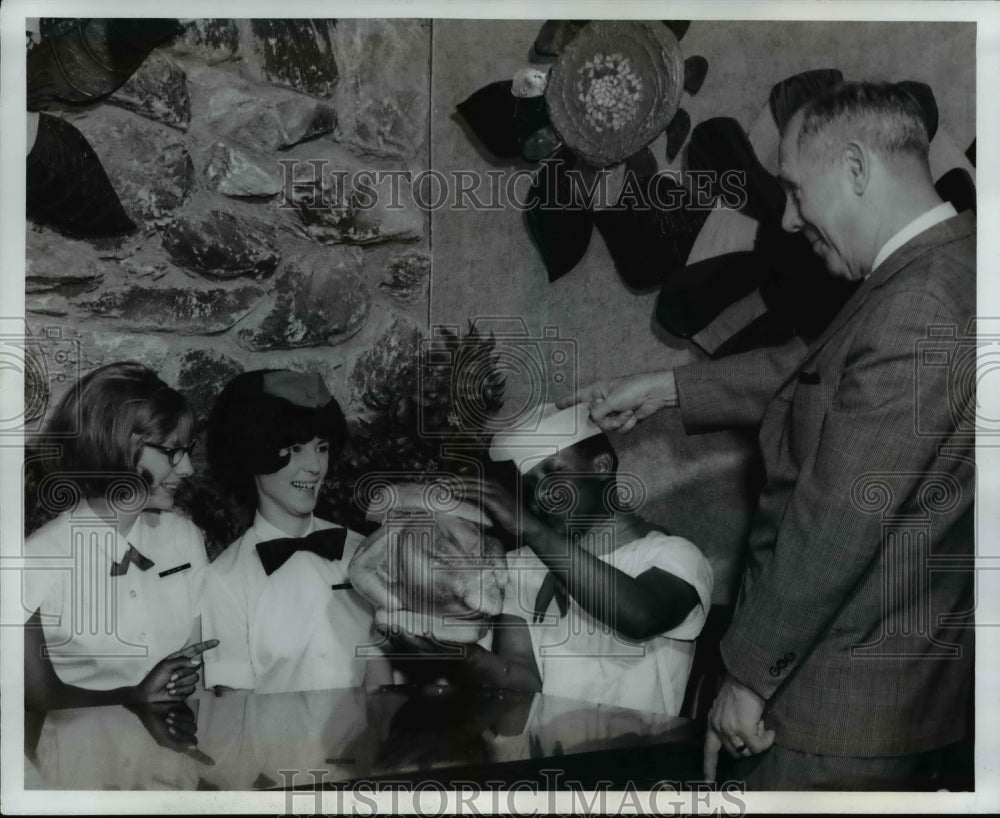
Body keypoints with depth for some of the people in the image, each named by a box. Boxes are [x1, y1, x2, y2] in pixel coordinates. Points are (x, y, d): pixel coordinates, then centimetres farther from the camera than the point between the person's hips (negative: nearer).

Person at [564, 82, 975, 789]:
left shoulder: (918, 311, -27)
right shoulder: (950, 260, 4)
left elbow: (837, 523, -26)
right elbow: (815, 367, 14)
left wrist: (750, 674, -16)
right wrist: (663, 387, 14)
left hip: (848, 695, -9)